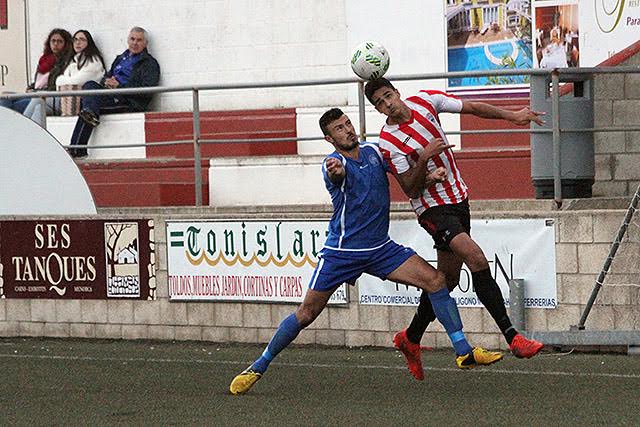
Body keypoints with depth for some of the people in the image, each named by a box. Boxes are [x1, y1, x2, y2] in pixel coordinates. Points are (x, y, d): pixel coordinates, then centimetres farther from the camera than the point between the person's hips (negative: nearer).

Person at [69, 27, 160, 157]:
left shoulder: (150, 63, 6)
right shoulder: (120, 59, 29)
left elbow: (147, 90, -9)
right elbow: (105, 78, 28)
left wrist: (119, 86, -12)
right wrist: (107, 82, 1)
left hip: (129, 102, -7)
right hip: (110, 96, 7)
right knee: (89, 85, -21)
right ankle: (91, 113, -42)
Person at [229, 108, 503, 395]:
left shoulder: (374, 152, 3)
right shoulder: (334, 164, -14)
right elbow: (337, 174, -39)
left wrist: (428, 176, -6)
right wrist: (335, 171, -64)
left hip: (380, 248, 5)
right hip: (342, 251, -4)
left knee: (434, 280, -10)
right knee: (306, 314, -4)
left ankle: (464, 353, -4)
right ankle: (258, 368, 12)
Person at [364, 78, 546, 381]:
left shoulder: (425, 101, -3)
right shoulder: (388, 143, -17)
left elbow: (473, 108, 7)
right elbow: (411, 190, -17)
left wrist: (512, 116, -1)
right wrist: (423, 159, -31)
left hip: (458, 197, 7)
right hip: (433, 209, -7)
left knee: (447, 279, 12)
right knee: (478, 261, -23)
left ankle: (410, 340, 29)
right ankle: (512, 338, -22)